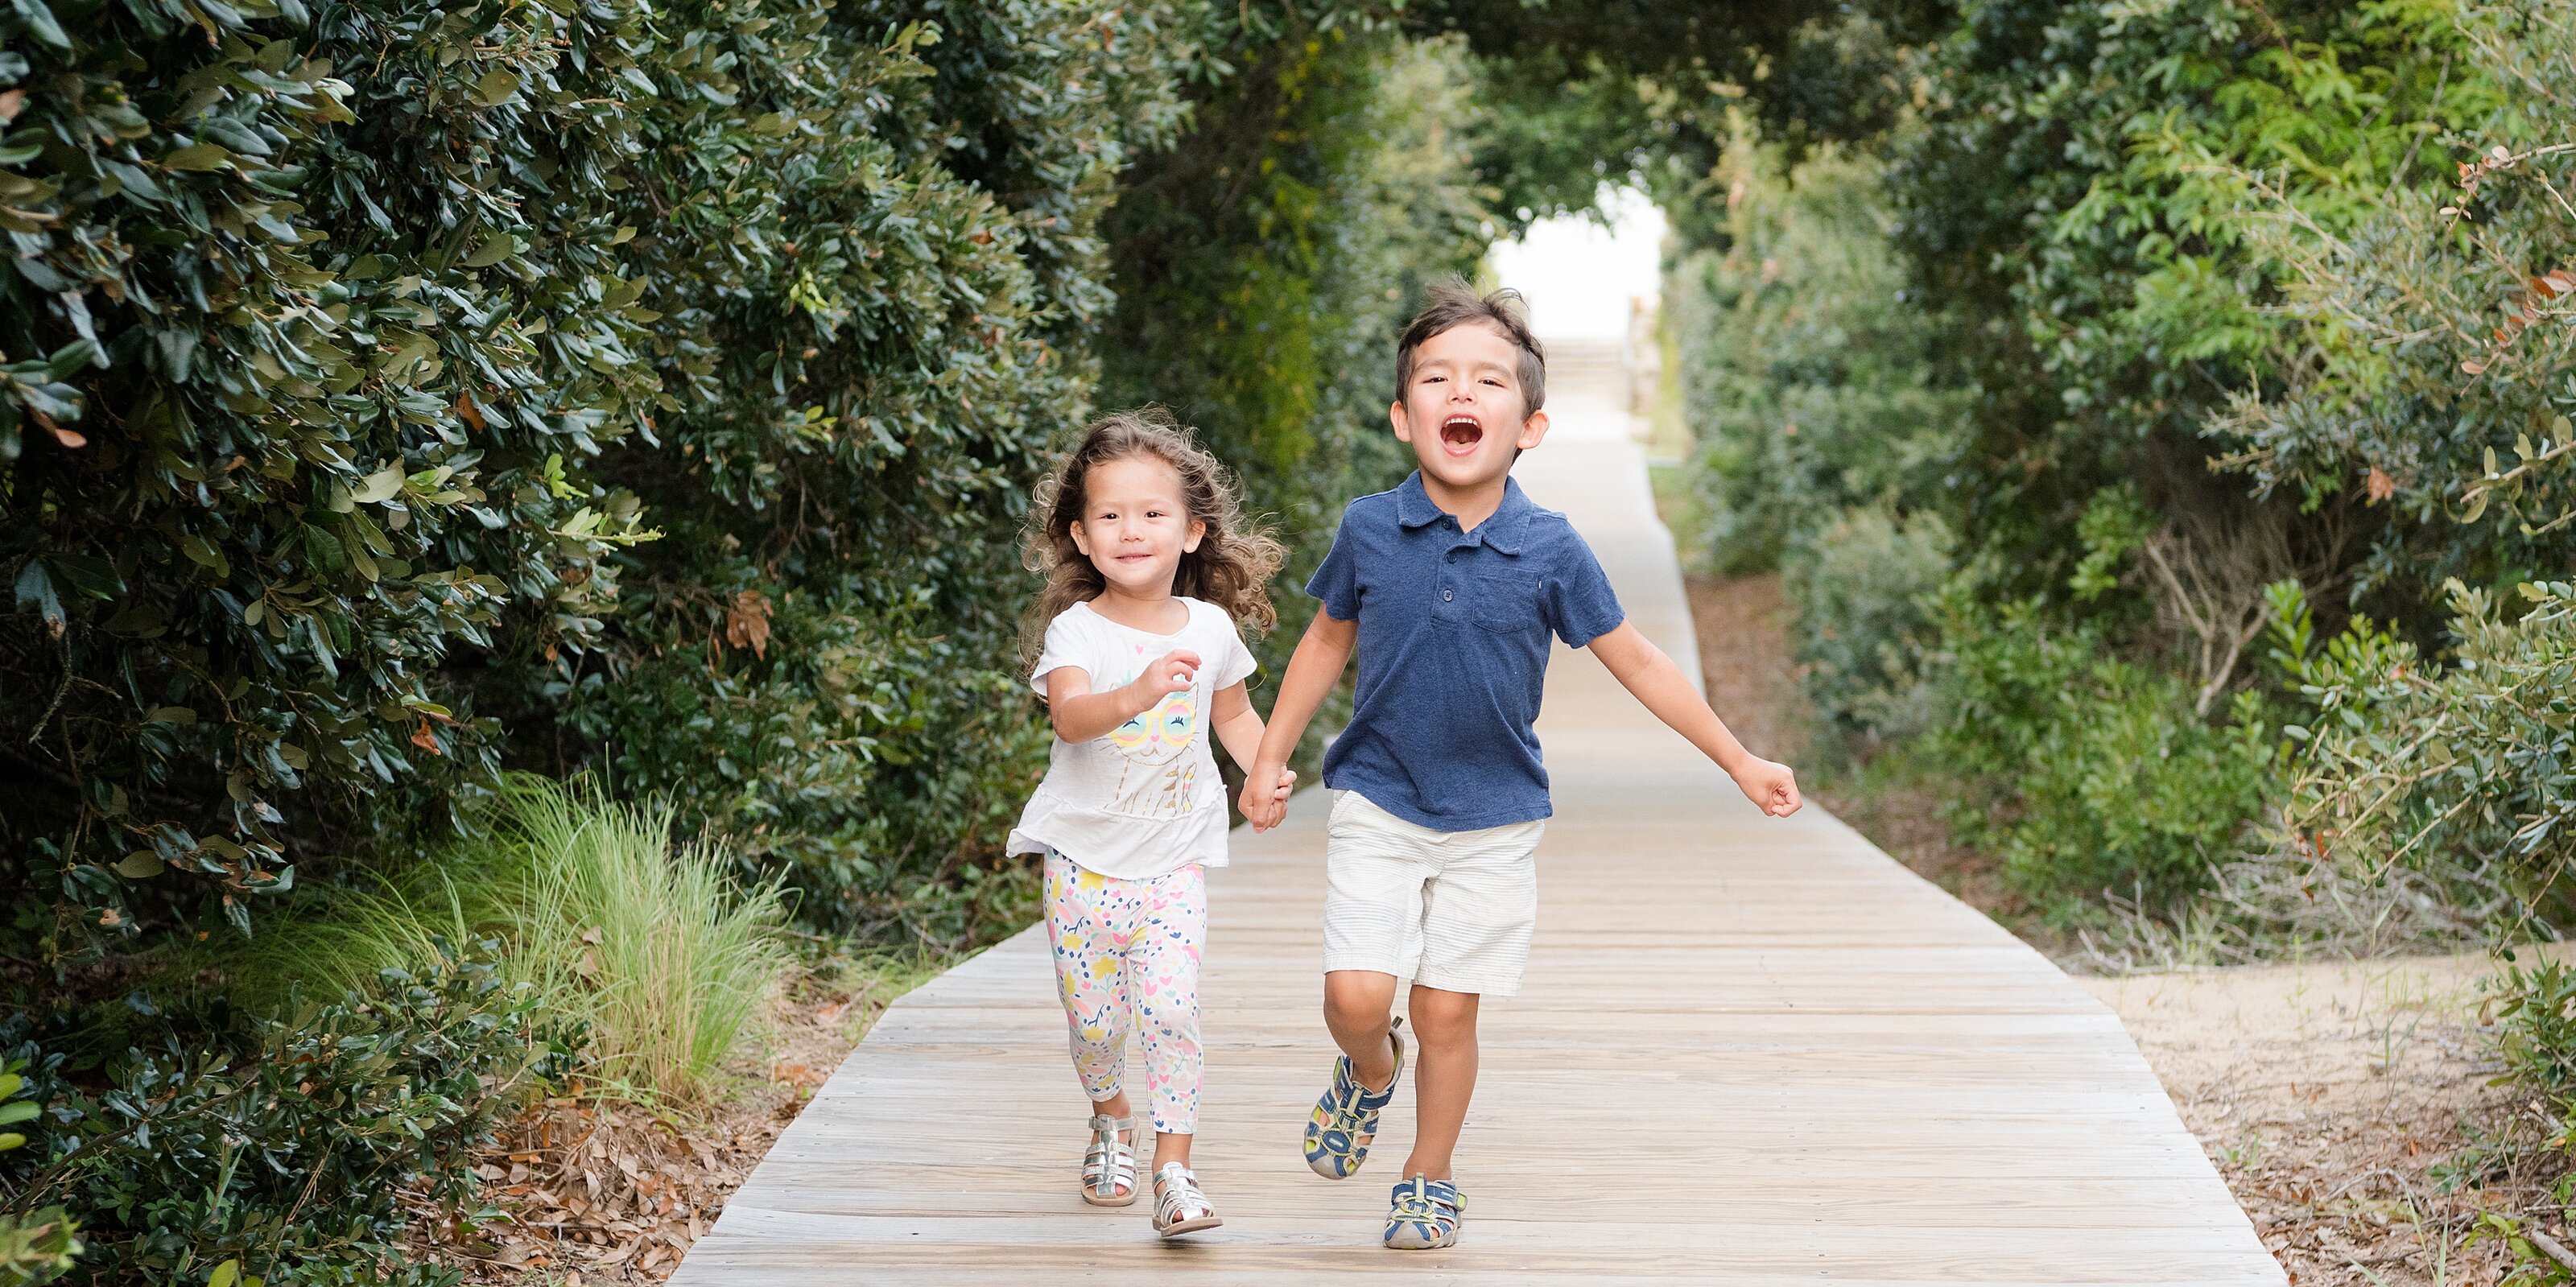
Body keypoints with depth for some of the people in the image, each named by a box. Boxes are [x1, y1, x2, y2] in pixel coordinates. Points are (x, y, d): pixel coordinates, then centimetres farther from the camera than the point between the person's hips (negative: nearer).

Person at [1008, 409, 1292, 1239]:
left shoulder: (1211, 628, 0)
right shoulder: (1075, 631, -11)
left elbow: (1233, 712, 19)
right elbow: (1068, 717, -31)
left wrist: (1267, 770, 1)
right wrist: (1139, 693, -49)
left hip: (1175, 859, 1)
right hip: (1084, 856, -1)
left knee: (1170, 1009, -15)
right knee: (1093, 1020, 6)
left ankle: (1174, 1171, -8)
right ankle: (1111, 1121, 37)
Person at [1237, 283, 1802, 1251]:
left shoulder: (1549, 550, -11)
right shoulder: (1369, 531, -8)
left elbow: (1636, 662, -1)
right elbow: (1327, 642, 9)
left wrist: (1741, 763, 2)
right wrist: (1269, 760, 11)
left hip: (1492, 820, 0)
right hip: (1378, 801, 0)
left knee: (1446, 1010, 2)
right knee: (1355, 995, -11)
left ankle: (1429, 1180, 24)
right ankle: (1369, 1073, 25)